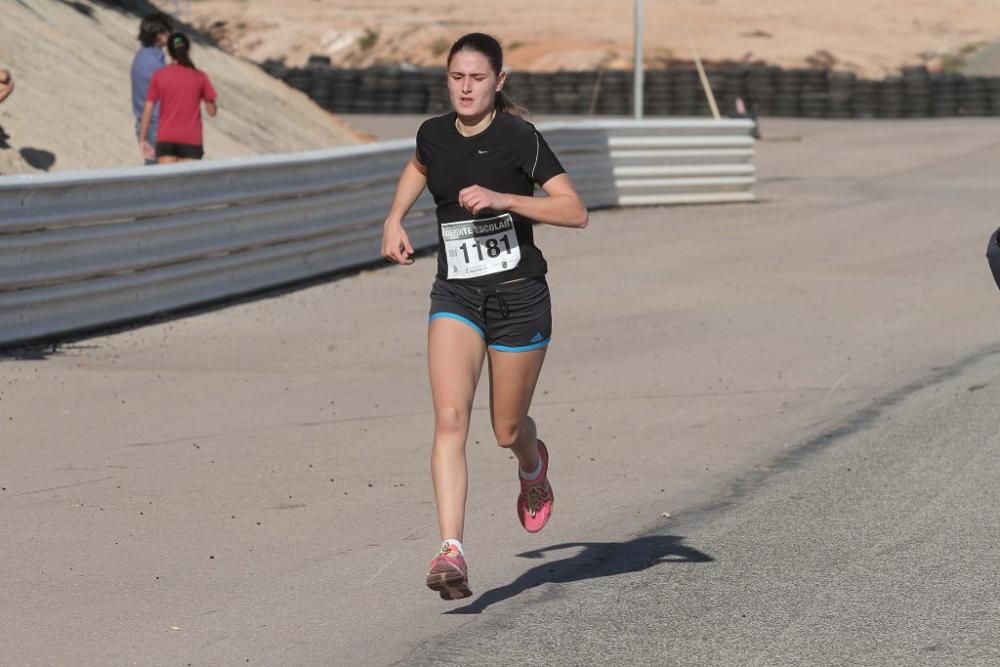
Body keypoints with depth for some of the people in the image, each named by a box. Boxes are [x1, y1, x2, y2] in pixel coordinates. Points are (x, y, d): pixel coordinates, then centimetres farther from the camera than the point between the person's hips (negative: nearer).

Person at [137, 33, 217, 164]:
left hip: (165, 140, 1)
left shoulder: (159, 76, 0)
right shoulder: (199, 77, -2)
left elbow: (147, 110, -1)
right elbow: (212, 111, 1)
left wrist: (142, 139, 4)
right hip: (191, 139, -1)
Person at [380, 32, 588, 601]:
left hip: (519, 297, -3)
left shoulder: (519, 138, -13)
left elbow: (575, 211, -16)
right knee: (450, 419, -17)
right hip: (456, 297, 3)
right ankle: (452, 553, -24)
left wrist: (503, 198, -25)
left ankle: (534, 466, 50)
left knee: (507, 430, 10)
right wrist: (395, 219, 13)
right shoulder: (434, 134, 2)